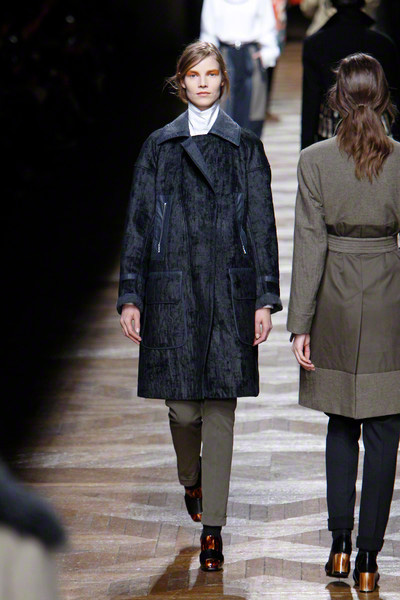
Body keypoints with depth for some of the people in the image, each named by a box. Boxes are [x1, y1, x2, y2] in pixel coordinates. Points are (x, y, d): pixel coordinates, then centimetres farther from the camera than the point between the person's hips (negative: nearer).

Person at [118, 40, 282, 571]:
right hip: (172, 289, 1)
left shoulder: (246, 147, 7)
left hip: (229, 291, -1)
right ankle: (191, 482, 35)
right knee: (182, 407, 2)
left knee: (220, 408, -2)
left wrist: (265, 299, -2)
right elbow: (138, 224, 9)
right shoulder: (158, 147, 10)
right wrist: (131, 297, 3)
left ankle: (212, 528, 3)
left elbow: (262, 225, 5)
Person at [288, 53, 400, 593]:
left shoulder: (315, 161, -8)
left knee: (341, 426, 18)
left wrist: (301, 324, -3)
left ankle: (340, 546, 15)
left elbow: (310, 245, -8)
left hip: (336, 303, 1)